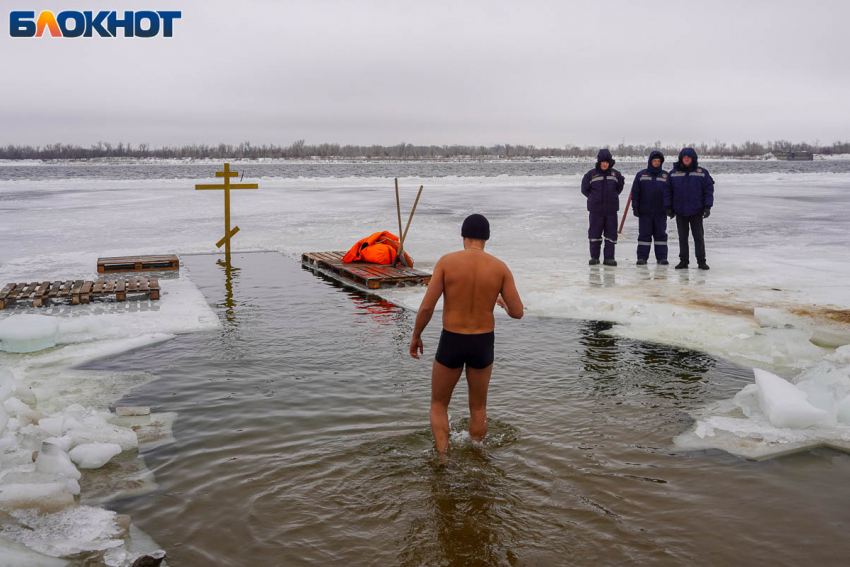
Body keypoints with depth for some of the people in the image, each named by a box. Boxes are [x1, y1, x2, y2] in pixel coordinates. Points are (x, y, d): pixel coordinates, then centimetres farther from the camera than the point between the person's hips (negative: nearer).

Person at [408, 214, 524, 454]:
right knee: (478, 407, 23)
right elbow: (518, 312, -7)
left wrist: (415, 336, 3)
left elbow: (426, 307, -14)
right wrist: (503, 304, 17)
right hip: (483, 345, 2)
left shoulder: (447, 261, -11)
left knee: (439, 405, 18)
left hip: (451, 344, -2)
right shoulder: (500, 267, -6)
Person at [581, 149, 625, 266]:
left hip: (611, 209, 2)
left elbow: (619, 187, 21)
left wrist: (613, 196, 14)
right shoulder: (591, 174, -1)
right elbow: (584, 189, 8)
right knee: (594, 233, 4)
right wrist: (593, 197, 7)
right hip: (596, 209, -1)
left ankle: (609, 257, 8)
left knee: (611, 233, 2)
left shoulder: (615, 174, 5)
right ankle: (594, 256, 14)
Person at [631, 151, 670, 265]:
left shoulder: (666, 176, 7)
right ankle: (642, 257, 6)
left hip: (660, 212, 1)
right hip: (644, 211, -1)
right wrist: (635, 207, -3)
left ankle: (662, 257, 10)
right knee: (644, 234, 2)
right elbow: (635, 192, 4)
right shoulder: (641, 175, 4)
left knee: (661, 234, 5)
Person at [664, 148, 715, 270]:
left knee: (699, 237, 4)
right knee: (682, 237, 8)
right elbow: (667, 191, 6)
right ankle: (683, 260, 15)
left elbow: (709, 190, 0)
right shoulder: (673, 173, 3)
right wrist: (668, 207, 0)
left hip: (696, 211, -1)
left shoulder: (702, 173, 0)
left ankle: (701, 261, 11)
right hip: (680, 211, 2)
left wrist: (707, 207, -7)